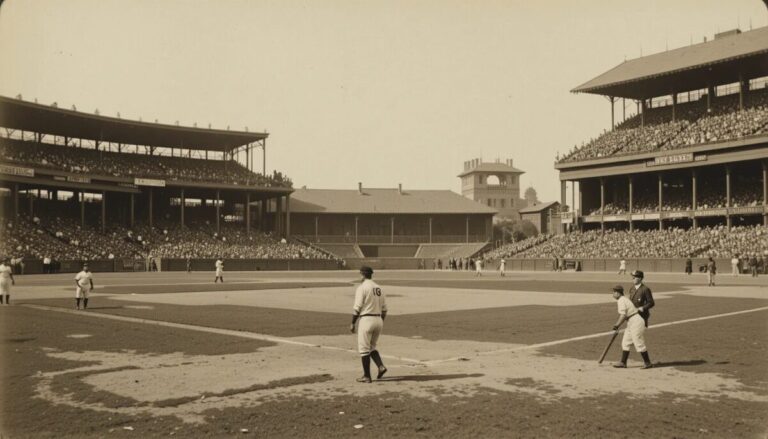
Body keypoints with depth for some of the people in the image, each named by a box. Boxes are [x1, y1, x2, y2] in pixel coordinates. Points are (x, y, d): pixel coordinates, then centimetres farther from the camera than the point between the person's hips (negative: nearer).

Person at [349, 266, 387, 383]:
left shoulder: (362, 287, -9)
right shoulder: (379, 288, 12)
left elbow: (357, 308, -13)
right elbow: (384, 308, 13)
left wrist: (352, 323, -6)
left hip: (366, 320, -7)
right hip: (378, 320, 7)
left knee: (364, 349, 3)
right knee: (371, 347, 21)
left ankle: (366, 376, 5)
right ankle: (381, 366, 1)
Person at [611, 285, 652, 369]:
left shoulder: (621, 301, -14)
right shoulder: (624, 299, 16)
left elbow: (623, 316, -22)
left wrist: (617, 325, -14)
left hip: (636, 322, -11)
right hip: (631, 323, 11)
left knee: (639, 344, -4)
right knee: (625, 342, 10)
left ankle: (648, 363, 5)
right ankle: (623, 362, 13)